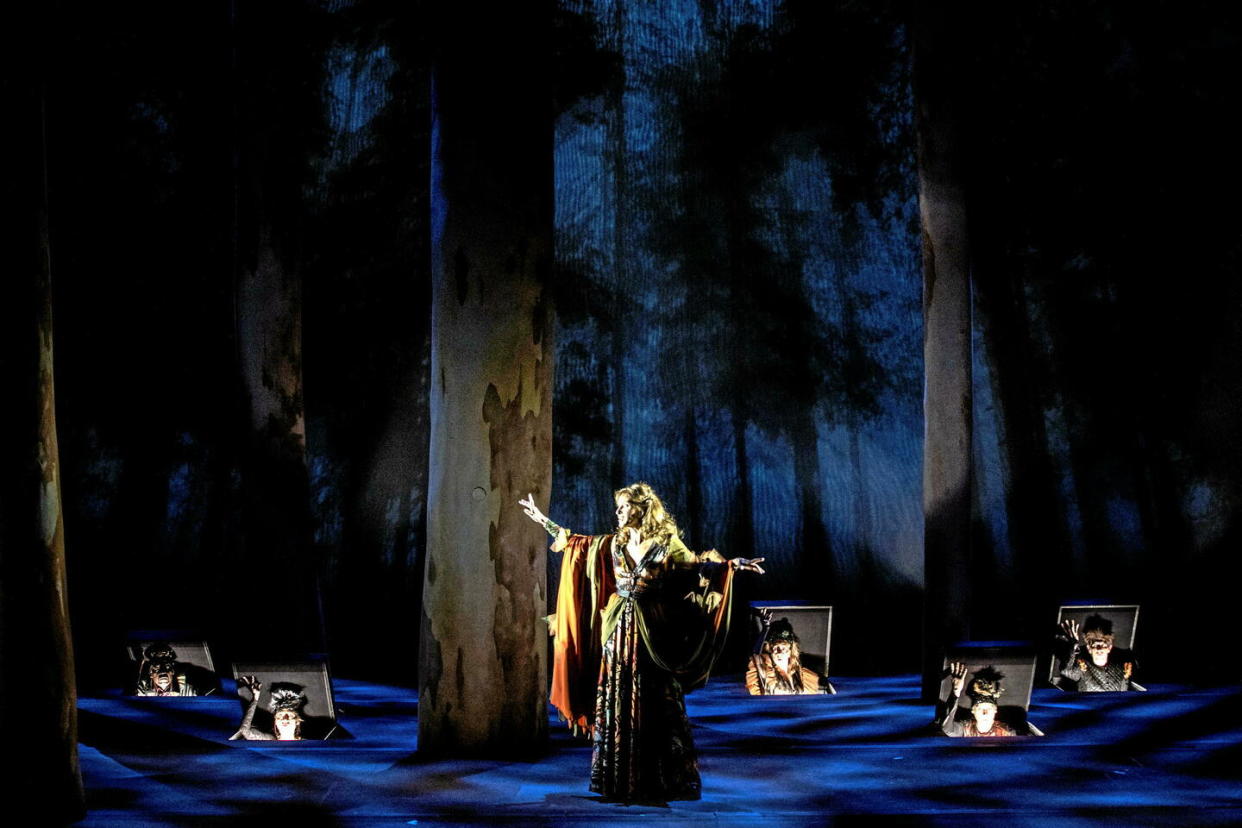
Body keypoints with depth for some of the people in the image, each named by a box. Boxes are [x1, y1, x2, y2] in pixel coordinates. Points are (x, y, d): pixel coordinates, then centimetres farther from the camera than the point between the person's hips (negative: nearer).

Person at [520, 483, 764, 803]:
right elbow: (574, 542, 20)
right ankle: (619, 781, 8)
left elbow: (696, 566, -2)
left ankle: (659, 782, 3)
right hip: (618, 631, 4)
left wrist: (732, 564, -16)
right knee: (616, 702, 3)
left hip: (651, 633, -4)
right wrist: (544, 520, 24)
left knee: (654, 706, -2)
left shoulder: (667, 543, -2)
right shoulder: (612, 544, 9)